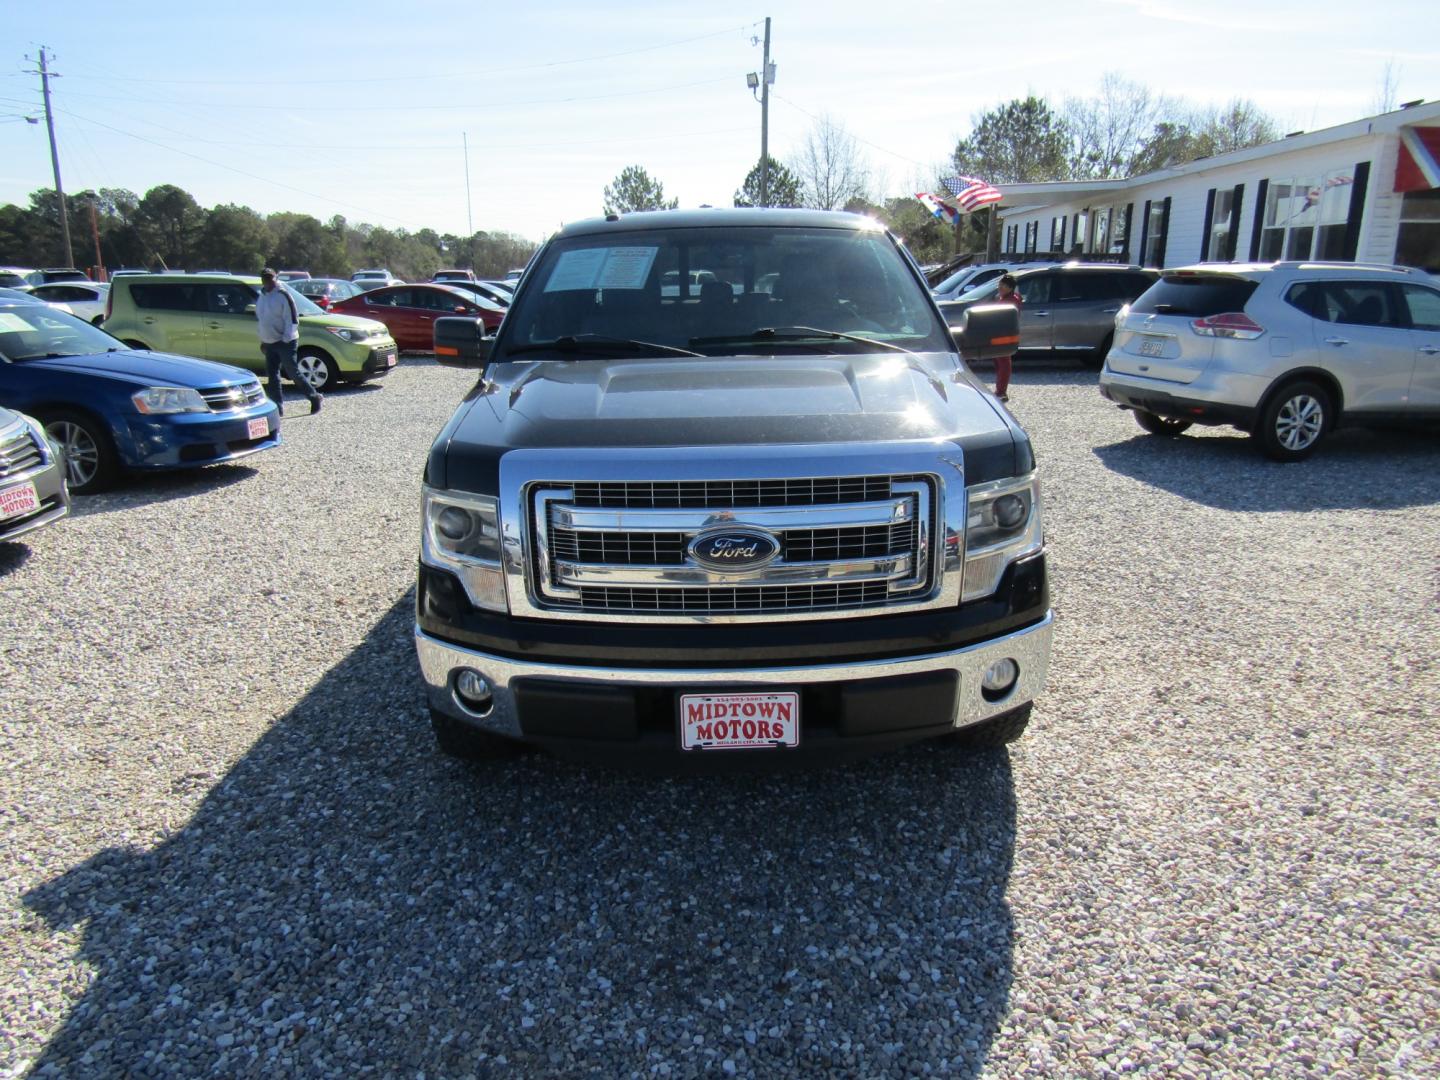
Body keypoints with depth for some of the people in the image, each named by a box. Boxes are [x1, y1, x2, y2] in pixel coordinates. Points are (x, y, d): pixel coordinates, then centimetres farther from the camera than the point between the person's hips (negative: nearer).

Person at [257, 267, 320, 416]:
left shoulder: (283, 295, -10)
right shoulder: (262, 296, 14)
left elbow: (292, 319, -14)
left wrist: (286, 339, -19)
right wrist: (263, 340, 20)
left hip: (285, 342, -8)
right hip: (269, 343, 8)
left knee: (293, 373, -5)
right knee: (272, 375, 3)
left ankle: (314, 397, 12)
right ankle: (278, 407, 5)